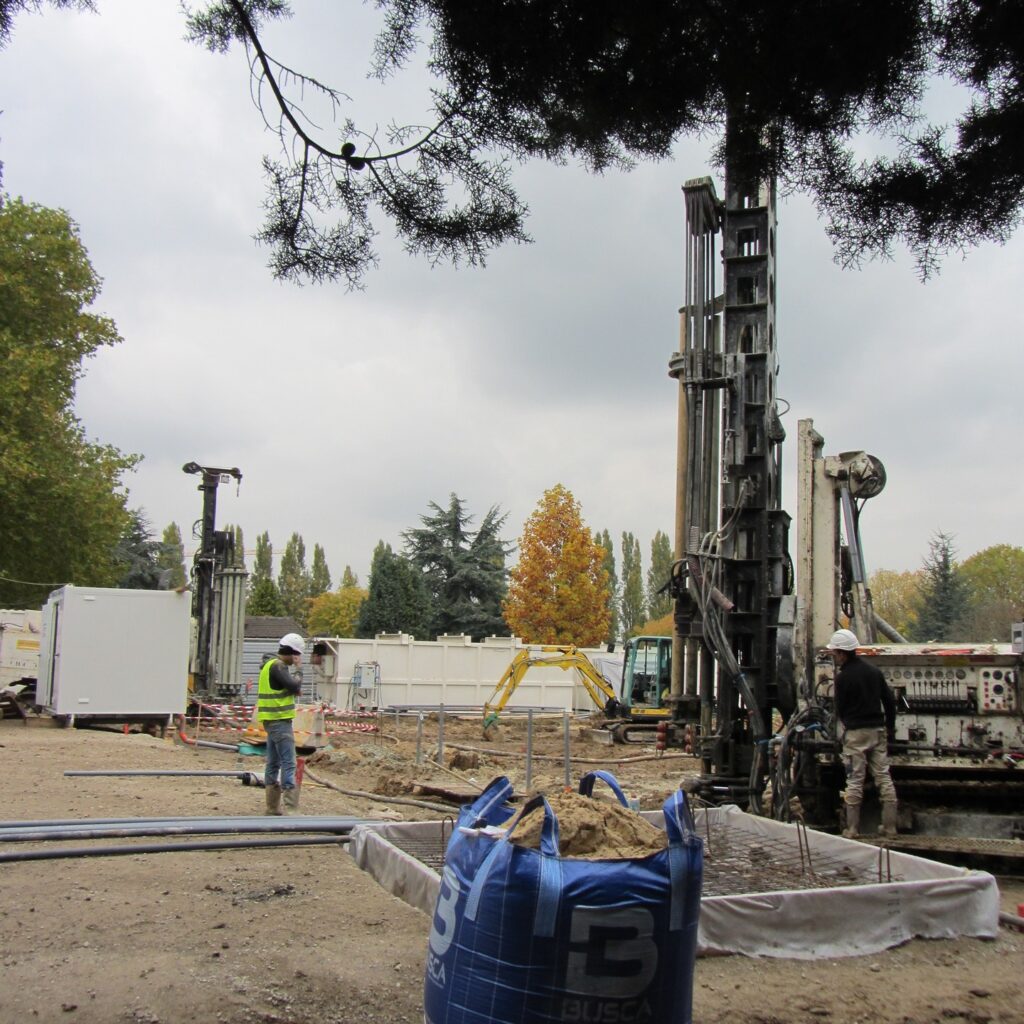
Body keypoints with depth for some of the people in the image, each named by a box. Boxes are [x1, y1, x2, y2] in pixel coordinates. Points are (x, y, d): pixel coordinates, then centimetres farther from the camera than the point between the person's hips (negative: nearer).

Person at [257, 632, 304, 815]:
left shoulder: (271, 665, 17)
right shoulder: (278, 666, -15)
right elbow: (294, 686, -21)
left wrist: (295, 688, 2)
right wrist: (299, 681, -1)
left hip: (272, 720, 11)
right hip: (280, 720, -11)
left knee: (273, 763, 13)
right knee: (289, 763, -12)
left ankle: (273, 807, 18)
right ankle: (291, 806, -16)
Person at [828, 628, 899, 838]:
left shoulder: (843, 677, -11)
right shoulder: (874, 671, 8)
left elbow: (839, 709, -4)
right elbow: (890, 700, 12)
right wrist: (890, 727, 21)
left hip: (855, 733, -5)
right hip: (878, 730, 6)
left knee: (854, 781, -1)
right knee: (884, 777, 8)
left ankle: (852, 828, 1)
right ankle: (889, 826, 10)